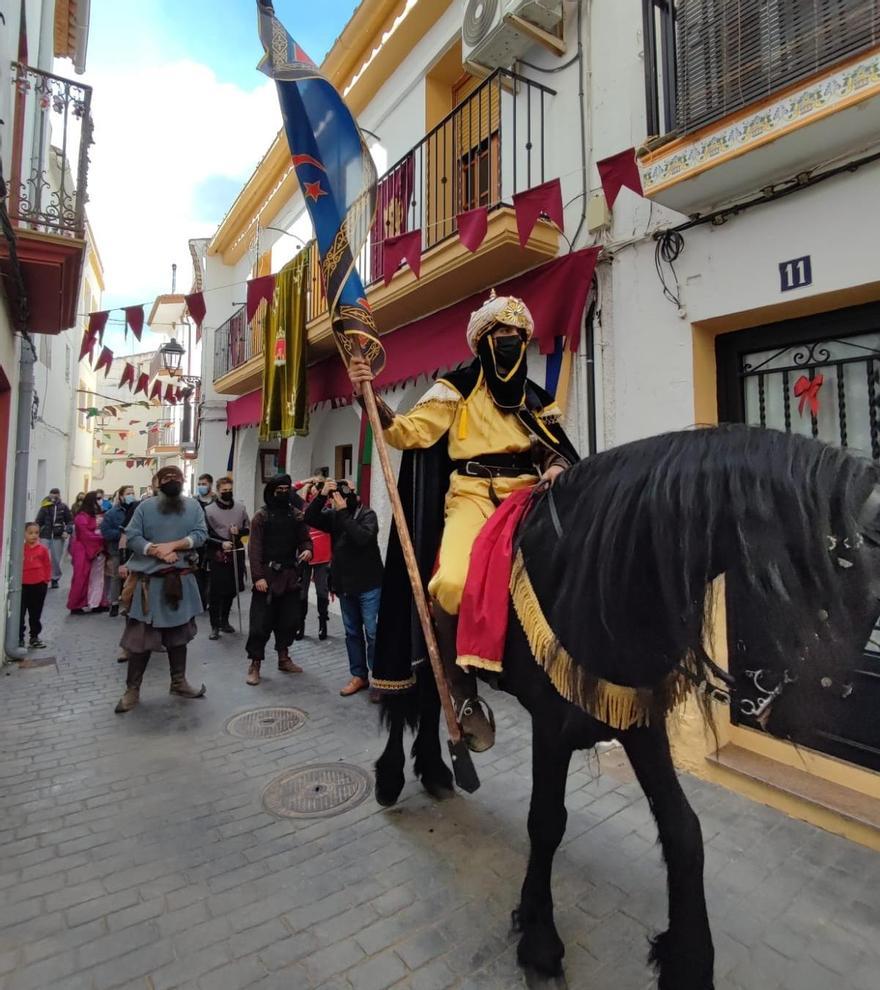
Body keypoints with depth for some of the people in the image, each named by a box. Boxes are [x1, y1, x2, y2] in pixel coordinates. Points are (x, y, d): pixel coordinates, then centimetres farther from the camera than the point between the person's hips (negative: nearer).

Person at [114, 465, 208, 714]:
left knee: (178, 633, 15)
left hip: (181, 579, 3)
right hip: (148, 581, -2)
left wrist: (173, 545, -19)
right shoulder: (146, 506, -2)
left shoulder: (193, 506, 3)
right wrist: (157, 552, -21)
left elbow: (200, 534, -7)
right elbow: (131, 537, -9)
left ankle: (179, 682, 28)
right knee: (140, 637, 2)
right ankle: (132, 690, 16)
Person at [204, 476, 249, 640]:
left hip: (237, 553, 4)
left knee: (232, 589, 12)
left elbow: (249, 528, 11)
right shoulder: (209, 510, -5)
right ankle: (215, 626, 10)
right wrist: (220, 543, -16)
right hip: (218, 555, -4)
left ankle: (224, 620, 29)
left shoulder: (240, 507, 4)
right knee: (217, 591, -2)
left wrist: (239, 531, -9)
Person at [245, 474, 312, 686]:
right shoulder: (261, 516, -4)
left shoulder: (297, 515, 8)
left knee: (289, 619, 12)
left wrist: (307, 549, -12)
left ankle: (284, 658, 28)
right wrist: (258, 576, -15)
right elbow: (254, 548, -8)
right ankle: (254, 663, 12)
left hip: (290, 576, 4)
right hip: (267, 576, -4)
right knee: (261, 621, -1)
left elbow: (305, 538, 12)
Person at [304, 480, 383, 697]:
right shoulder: (333, 515, 5)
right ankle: (359, 676, 25)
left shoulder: (367, 515, -10)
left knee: (372, 633, -2)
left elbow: (362, 537, -28)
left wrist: (343, 512, -25)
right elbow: (310, 518, -8)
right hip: (345, 585, 6)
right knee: (352, 633, 13)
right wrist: (321, 495, -20)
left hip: (368, 585, -6)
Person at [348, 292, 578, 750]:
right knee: (451, 585, -30)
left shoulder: (535, 399, 22)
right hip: (473, 495, -3)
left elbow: (556, 451, 22)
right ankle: (463, 693, -6)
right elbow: (409, 433, 1)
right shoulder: (458, 387, 10)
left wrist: (556, 467, -1)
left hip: (527, 495, 4)